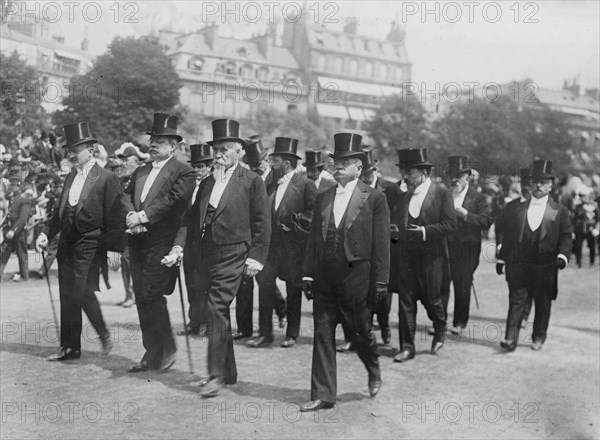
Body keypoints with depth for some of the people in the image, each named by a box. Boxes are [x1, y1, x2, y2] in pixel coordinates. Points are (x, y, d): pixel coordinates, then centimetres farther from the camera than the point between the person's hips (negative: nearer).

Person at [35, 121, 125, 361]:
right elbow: (59, 212, 19)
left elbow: (115, 217, -9)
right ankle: (70, 347, 16)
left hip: (90, 246, -7)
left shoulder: (106, 178, -7)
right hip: (66, 245, 7)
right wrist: (47, 234, 6)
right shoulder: (70, 178, 15)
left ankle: (104, 335, 10)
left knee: (83, 292, -13)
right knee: (67, 296, 8)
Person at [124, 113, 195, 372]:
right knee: (142, 300, 8)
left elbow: (172, 200, -16)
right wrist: (131, 216, -10)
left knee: (151, 296, -11)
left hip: (162, 244, -7)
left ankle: (167, 350, 5)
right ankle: (152, 354, 16)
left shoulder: (183, 172, -3)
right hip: (138, 244, 7)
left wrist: (142, 216, -17)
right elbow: (127, 197, 10)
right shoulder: (140, 172, 19)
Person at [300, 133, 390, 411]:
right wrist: (307, 274, 7)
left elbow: (381, 243, -5)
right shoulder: (323, 198, 11)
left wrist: (380, 281, -8)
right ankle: (323, 395, 12)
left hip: (356, 278, -4)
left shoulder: (374, 198, -2)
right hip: (324, 278, 4)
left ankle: (374, 372, 39)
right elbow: (313, 239, 12)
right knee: (322, 335, 4)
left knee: (360, 332, 9)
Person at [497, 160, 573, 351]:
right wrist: (501, 258, 8)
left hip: (545, 266, 0)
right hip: (518, 264, 0)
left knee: (543, 303, 9)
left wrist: (562, 255, -17)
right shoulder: (516, 207, 8)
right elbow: (506, 234, 10)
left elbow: (566, 237, 1)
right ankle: (510, 338, -4)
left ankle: (538, 338, 23)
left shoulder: (559, 211, 5)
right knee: (516, 300, -4)